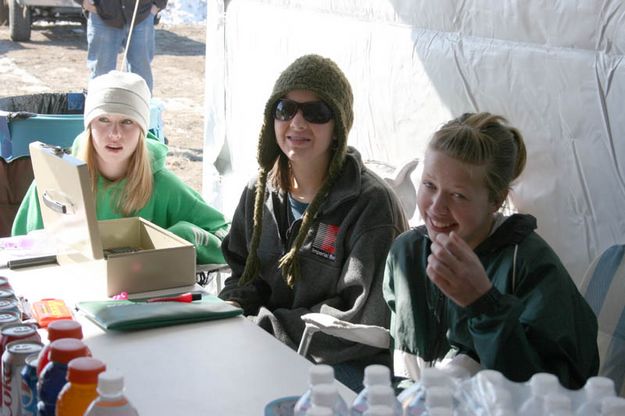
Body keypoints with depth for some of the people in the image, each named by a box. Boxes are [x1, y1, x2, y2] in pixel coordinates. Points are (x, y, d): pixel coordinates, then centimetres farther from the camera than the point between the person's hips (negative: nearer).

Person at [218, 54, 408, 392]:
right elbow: (243, 273, 19)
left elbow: (360, 320, -17)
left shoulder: (371, 203, -13)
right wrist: (231, 309, -6)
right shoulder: (260, 191, 9)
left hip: (348, 365, -6)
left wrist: (257, 327, -19)